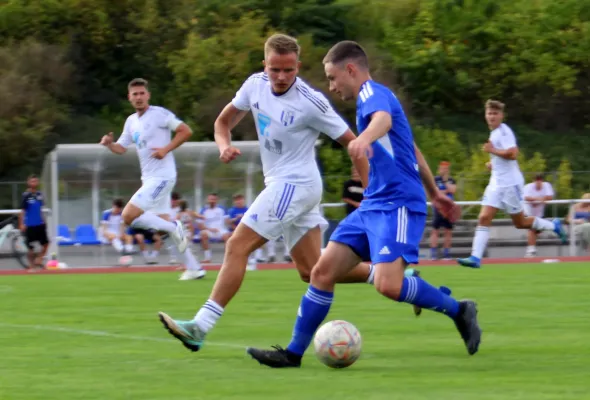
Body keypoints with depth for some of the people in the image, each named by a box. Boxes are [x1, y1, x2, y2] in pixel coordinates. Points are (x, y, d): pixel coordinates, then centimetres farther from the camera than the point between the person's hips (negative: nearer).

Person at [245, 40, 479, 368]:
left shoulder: (373, 92, -9)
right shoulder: (371, 99, 21)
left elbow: (384, 119, -36)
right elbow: (412, 151, 33)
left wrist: (364, 138, -59)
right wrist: (434, 193, 42)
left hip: (398, 205, -10)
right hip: (374, 205, 10)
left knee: (388, 284, -25)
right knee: (323, 271, 1)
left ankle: (458, 310, -4)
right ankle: (294, 352, 5)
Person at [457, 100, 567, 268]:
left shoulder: (504, 132, -14)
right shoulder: (494, 133, 14)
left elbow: (512, 153, -28)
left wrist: (492, 150, -20)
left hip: (510, 184, -8)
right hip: (496, 184, 8)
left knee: (520, 223, 4)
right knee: (484, 218, -7)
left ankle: (553, 226, 27)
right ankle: (475, 257, -14)